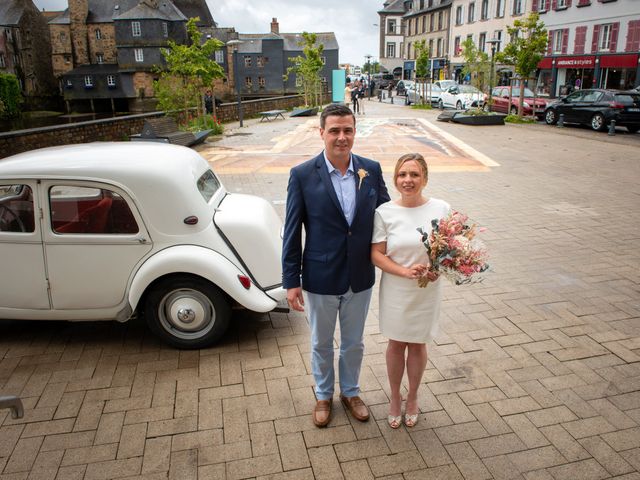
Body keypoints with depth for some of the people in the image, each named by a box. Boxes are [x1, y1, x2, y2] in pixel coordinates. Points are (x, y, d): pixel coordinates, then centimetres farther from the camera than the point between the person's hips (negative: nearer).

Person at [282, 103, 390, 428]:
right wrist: (291, 281, -9)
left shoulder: (372, 170, -5)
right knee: (322, 344, 20)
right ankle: (324, 396, 45)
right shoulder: (302, 175, -13)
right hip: (320, 280, -2)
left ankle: (350, 392, 47)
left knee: (354, 343, 22)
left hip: (360, 279, 2)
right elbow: (292, 233, -9)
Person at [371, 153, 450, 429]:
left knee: (417, 344, 17)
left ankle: (412, 398, 40)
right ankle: (395, 398, 38)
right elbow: (376, 254, -9)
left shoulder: (441, 209, -8)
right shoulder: (385, 212, -10)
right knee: (396, 344, 15)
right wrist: (406, 272, -23)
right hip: (396, 291, 0)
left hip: (427, 292, 1)